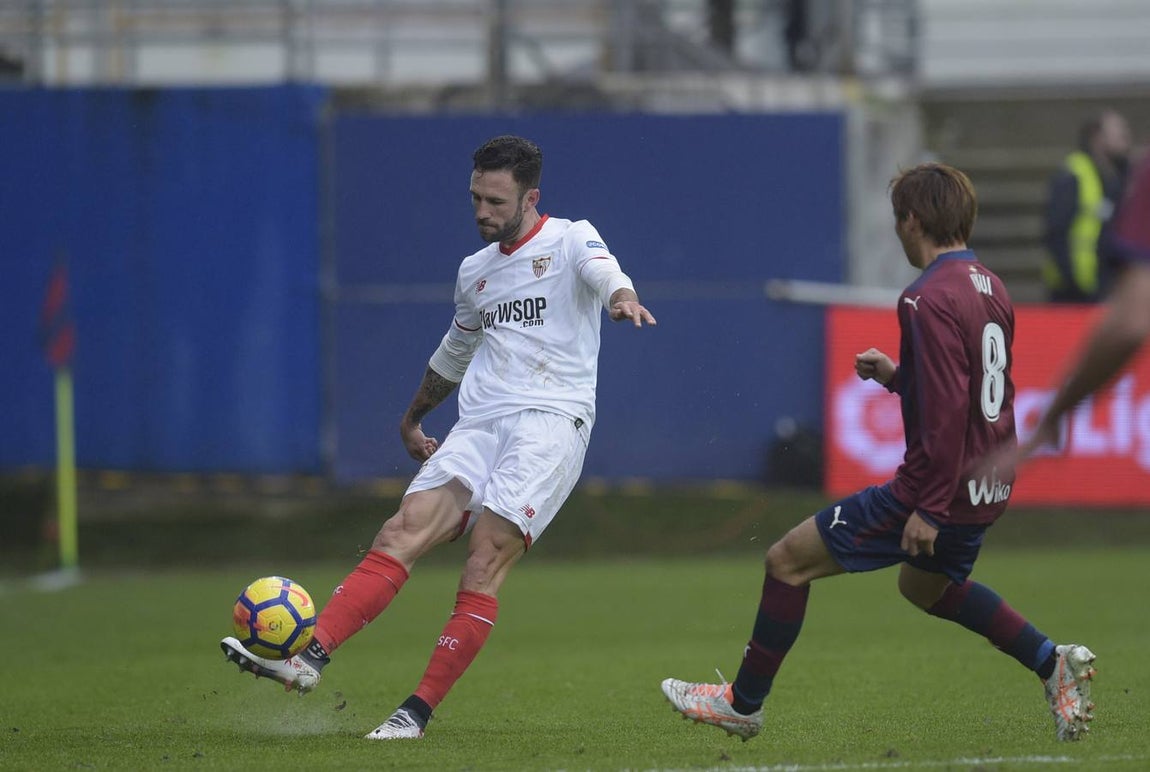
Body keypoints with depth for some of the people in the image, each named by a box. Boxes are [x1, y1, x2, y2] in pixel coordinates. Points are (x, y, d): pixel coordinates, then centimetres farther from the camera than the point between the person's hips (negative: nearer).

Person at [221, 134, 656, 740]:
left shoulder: (569, 240, 4)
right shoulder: (475, 271, 23)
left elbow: (604, 273, -20)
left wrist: (621, 298, -43)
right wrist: (413, 417, 50)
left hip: (551, 419, -6)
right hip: (479, 424, 6)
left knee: (485, 561, -19)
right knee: (400, 534, -13)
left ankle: (419, 711, -18)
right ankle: (309, 657, -25)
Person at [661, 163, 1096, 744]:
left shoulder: (931, 299, -20)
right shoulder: (989, 288, 8)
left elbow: (946, 412, -26)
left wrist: (929, 509, -24)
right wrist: (898, 376, 19)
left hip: (939, 490, -9)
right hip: (986, 492, 9)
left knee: (788, 561, 1)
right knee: (927, 584, 35)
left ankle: (743, 703, 12)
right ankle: (1054, 663, 24)